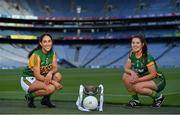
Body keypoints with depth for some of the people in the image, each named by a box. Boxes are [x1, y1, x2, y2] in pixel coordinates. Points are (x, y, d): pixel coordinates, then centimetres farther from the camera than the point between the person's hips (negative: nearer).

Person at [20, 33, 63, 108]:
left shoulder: (52, 53, -1)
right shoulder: (36, 55, -23)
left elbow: (55, 68, -7)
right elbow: (37, 75, -24)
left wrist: (50, 72, -32)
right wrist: (54, 82, -27)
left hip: (39, 78, 7)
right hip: (28, 79, -7)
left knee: (58, 76, -19)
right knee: (50, 88, -30)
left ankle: (46, 99, 0)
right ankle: (30, 96, -5)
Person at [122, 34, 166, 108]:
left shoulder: (147, 57, -24)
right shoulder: (132, 55, -4)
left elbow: (153, 74, -23)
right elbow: (126, 68, -2)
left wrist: (138, 80, -27)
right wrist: (132, 72, -25)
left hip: (158, 80, -7)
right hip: (145, 79, 7)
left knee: (137, 87, -32)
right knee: (125, 76, -13)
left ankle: (158, 96, -6)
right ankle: (135, 100, 0)